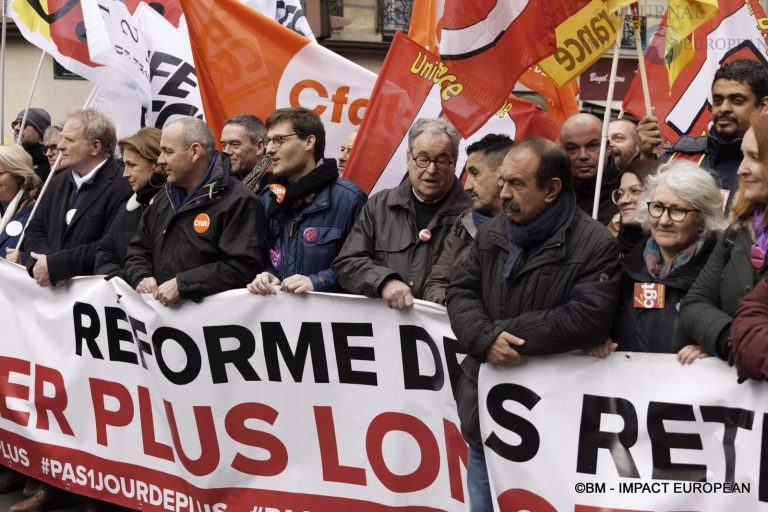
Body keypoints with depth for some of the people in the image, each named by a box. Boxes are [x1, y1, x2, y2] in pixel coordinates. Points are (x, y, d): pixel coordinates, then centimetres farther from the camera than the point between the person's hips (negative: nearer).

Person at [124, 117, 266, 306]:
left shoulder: (240, 202, -6)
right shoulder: (164, 198, 21)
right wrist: (141, 278, 3)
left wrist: (181, 285, -17)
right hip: (159, 308, 6)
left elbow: (243, 267, -17)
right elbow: (137, 251, 25)